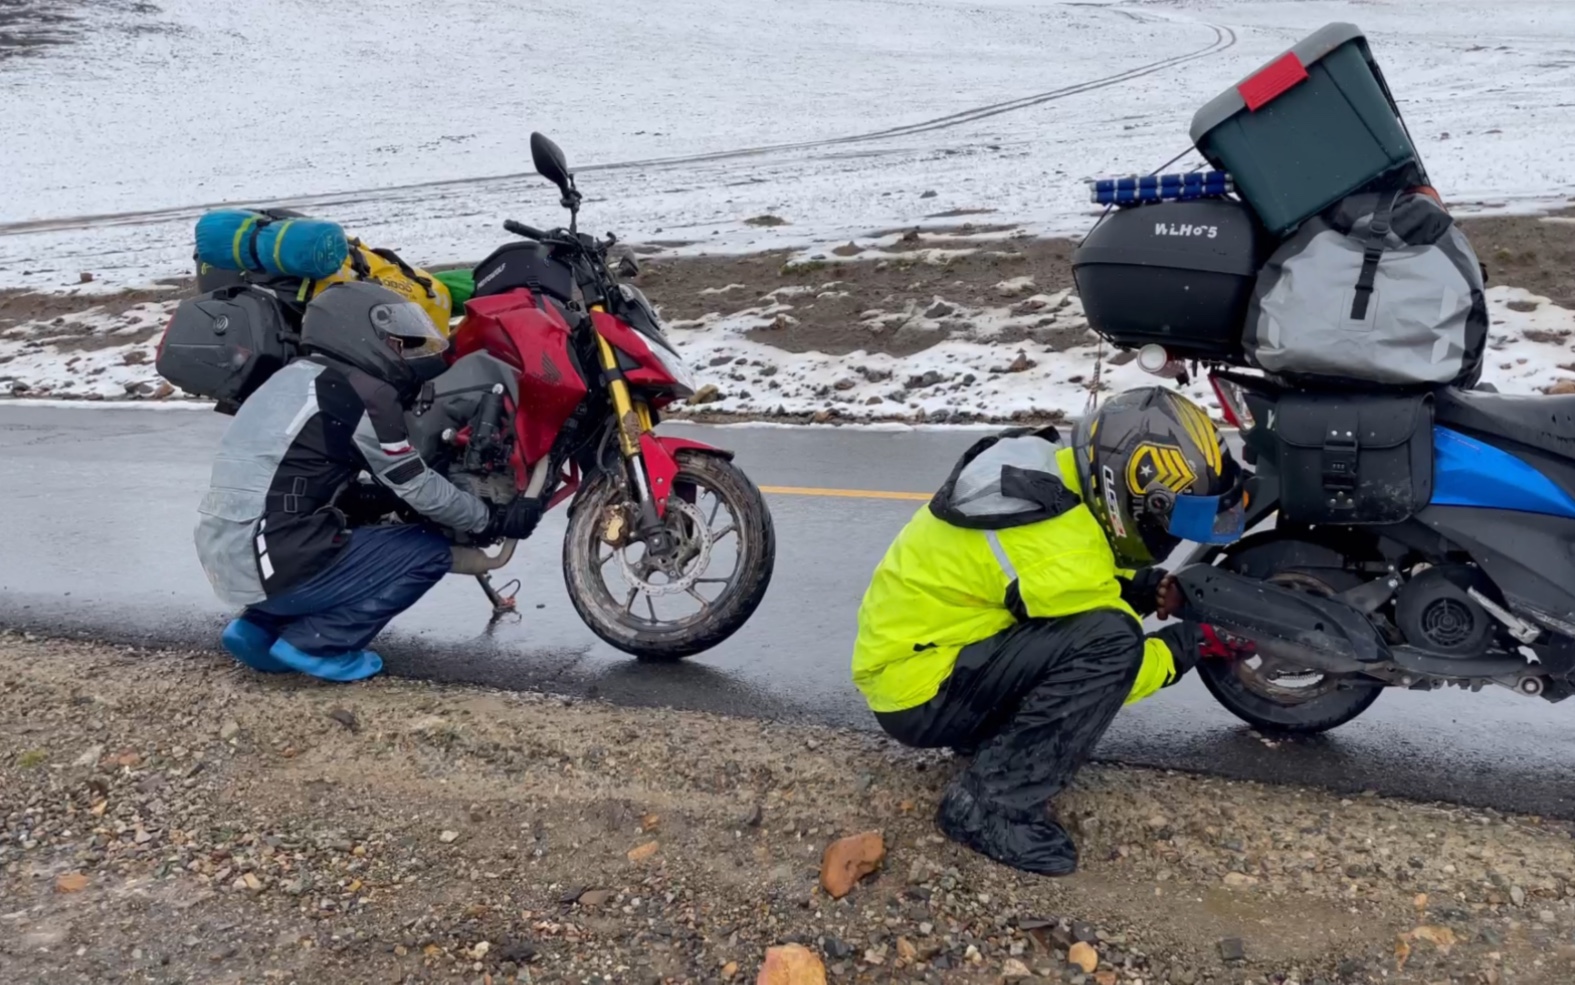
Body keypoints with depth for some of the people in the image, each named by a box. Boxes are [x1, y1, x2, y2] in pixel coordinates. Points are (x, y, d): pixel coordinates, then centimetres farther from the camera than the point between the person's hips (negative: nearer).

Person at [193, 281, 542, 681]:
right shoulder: (362, 391, -11)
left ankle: (259, 626, 17)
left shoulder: (295, 377, 15)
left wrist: (386, 501, 16)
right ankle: (313, 642, -3)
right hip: (273, 566, -9)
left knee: (358, 528, 30)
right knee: (431, 551, -1)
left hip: (224, 557, 9)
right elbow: (418, 488, -5)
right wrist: (494, 521, 7)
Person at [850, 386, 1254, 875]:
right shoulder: (1063, 555, -27)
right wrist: (1194, 642, 0)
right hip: (917, 688, -9)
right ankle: (989, 803, -16)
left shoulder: (1057, 472, -1)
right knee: (1110, 639, -25)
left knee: (1107, 603, 8)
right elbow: (1106, 659, -12)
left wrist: (1149, 586, 3)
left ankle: (993, 731, 11)